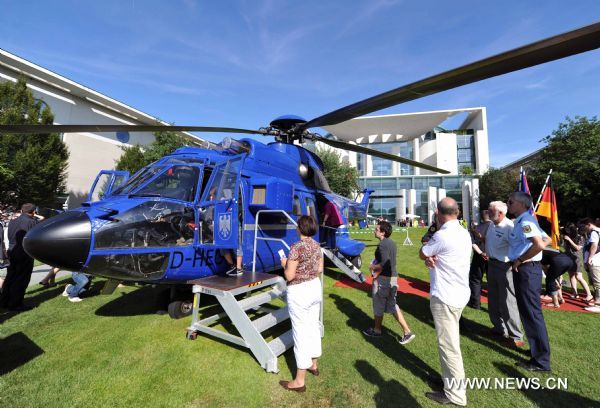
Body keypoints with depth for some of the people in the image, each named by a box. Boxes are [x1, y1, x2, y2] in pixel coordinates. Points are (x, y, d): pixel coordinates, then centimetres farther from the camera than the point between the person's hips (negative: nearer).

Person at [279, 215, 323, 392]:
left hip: (299, 292, -8)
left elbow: (289, 276, -20)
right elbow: (320, 269, 9)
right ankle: (313, 365, 41)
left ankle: (299, 381, 16)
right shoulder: (317, 246, 1)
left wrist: (285, 263, -3)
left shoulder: (296, 248, -21)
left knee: (300, 333, 2)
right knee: (314, 326, 21)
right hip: (315, 287, 8)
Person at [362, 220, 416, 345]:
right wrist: (376, 265, 11)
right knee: (392, 304, 17)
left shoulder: (382, 245, -21)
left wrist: (373, 267, -10)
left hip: (383, 278, -9)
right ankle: (407, 332, 17)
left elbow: (384, 264, -27)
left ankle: (376, 330, 29)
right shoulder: (392, 243, 8)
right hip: (393, 276, 9)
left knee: (379, 305, 10)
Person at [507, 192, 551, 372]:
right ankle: (536, 349, 35)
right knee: (528, 312, 20)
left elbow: (539, 244, -33)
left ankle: (541, 361, 11)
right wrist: (520, 259, 13)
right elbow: (547, 240, 23)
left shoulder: (525, 222, -18)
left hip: (527, 270, -10)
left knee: (532, 314, -1)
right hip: (526, 269, 10)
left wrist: (520, 260, -21)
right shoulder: (524, 221, 13)